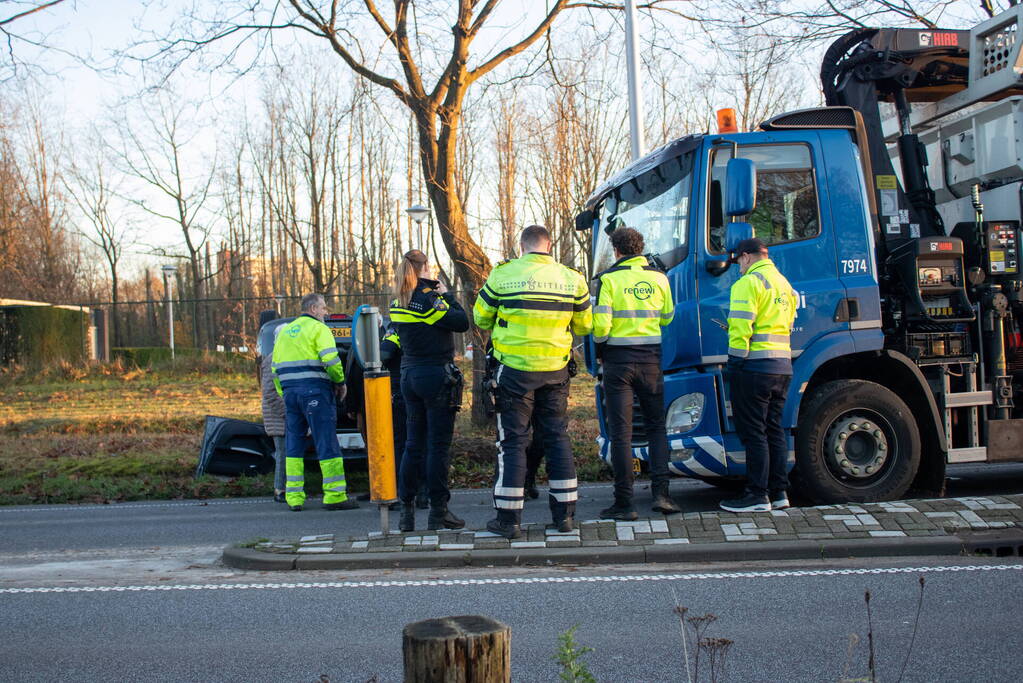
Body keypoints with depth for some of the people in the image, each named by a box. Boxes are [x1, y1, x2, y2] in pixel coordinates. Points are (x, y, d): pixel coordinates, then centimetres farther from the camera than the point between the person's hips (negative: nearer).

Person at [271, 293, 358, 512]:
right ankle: (334, 496, -5)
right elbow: (330, 359, -15)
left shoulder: (285, 331, 20)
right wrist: (340, 382, -2)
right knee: (327, 443, -4)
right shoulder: (318, 329, -3)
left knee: (294, 444, 11)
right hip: (315, 390, -7)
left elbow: (275, 368, 18)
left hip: (290, 390, 7)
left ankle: (293, 497, 9)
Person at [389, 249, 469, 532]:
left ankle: (406, 511, 12)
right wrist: (446, 294, -1)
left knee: (413, 444, 11)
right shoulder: (428, 299, -15)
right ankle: (438, 512, 1)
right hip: (436, 376, -7)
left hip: (410, 376, 7)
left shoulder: (397, 303, 8)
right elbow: (461, 322, -15)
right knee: (439, 445, -1)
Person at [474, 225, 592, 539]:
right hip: (555, 371, 2)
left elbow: (481, 318, 5)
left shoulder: (502, 275, -7)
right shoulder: (572, 278, 0)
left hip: (514, 370, -2)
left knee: (513, 440, 4)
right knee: (557, 436, 13)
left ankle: (508, 519, 6)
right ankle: (564, 514, 16)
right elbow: (584, 325, 11)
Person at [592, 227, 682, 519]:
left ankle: (624, 503, 1)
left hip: (618, 359, -3)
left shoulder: (608, 279, -7)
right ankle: (660, 492, 2)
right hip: (650, 358, 3)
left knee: (621, 431, 1)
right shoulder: (658, 277, 5)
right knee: (656, 426, 13)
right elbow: (667, 317, 14)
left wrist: (600, 348, 8)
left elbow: (601, 323, -12)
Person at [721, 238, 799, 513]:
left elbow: (741, 327, -16)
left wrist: (735, 361, -13)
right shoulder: (783, 282, 19)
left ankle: (757, 495, -2)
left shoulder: (749, 282, -9)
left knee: (753, 432, -4)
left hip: (755, 365, -9)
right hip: (783, 366, 9)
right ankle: (779, 493, 14)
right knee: (774, 429, 13)